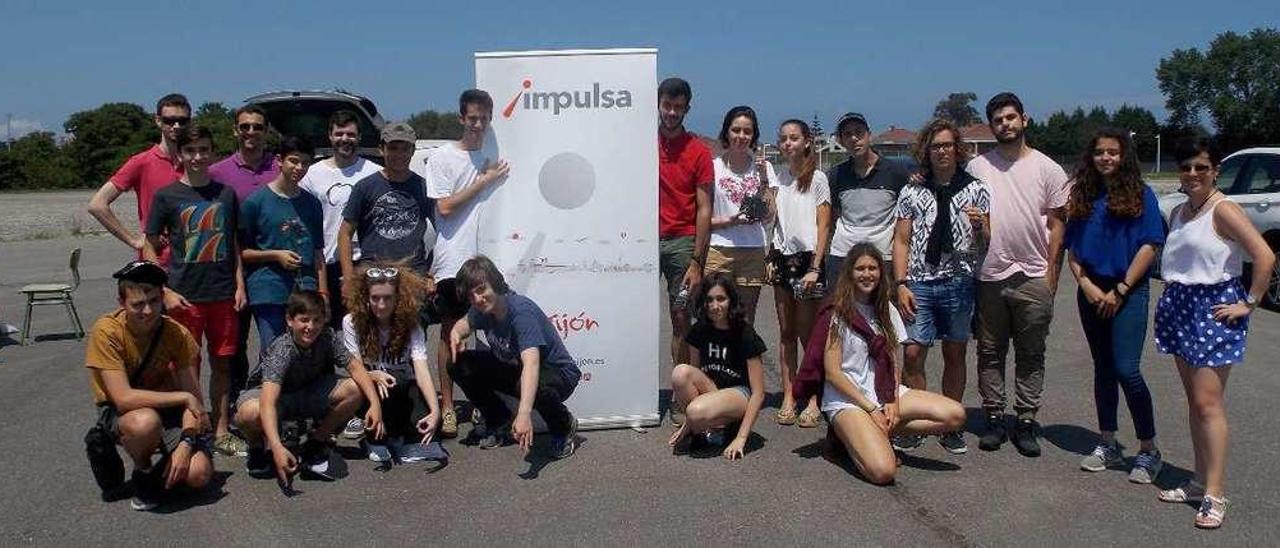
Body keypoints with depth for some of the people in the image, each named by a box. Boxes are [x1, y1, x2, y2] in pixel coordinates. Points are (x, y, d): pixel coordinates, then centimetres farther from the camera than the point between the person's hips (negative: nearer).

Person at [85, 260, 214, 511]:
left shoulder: (176, 333, -14)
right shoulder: (106, 331, -23)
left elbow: (194, 395, -12)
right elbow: (123, 398, -30)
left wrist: (186, 442, -27)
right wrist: (183, 397, -28)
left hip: (166, 407, 2)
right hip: (118, 412, -2)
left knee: (199, 474, -20)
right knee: (145, 422, -39)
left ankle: (163, 468, 17)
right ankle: (143, 472, -5)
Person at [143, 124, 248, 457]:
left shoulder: (226, 193, 8)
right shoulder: (167, 196, -1)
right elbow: (150, 249, 2)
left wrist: (239, 285, 4)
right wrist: (166, 291, -7)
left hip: (223, 295, 3)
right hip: (184, 296, -2)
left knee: (222, 364, 8)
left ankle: (221, 432, 17)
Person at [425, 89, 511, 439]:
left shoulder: (494, 159, 10)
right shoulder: (442, 157, 0)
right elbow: (445, 207, -8)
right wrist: (483, 182, -8)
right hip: (454, 258, -3)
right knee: (451, 331, 2)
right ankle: (447, 405, 10)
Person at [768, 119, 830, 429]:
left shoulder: (817, 178, -2)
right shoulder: (778, 177, 11)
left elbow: (823, 226, -6)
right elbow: (772, 219, 13)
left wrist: (815, 268, -13)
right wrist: (771, 258, 2)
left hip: (807, 258, -4)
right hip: (782, 258, 5)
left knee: (808, 334, -1)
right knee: (786, 333, 6)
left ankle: (813, 401, 7)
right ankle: (788, 398, 11)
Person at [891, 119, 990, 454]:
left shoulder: (976, 190, 7)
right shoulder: (911, 193, 8)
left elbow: (984, 246, 6)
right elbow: (901, 241, 6)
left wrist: (979, 227, -17)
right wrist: (901, 284, -4)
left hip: (959, 282, 0)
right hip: (919, 282, 0)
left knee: (955, 354, 7)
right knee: (913, 353, -6)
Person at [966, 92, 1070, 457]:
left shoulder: (1047, 168, 4)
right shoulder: (977, 167, 6)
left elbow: (1057, 225, 3)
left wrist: (1051, 274, -2)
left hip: (1033, 277, -1)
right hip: (989, 276, 1)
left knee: (1031, 356, 7)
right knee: (990, 354, 7)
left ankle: (1026, 422, 15)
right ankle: (994, 419, 17)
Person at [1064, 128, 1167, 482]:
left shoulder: (1140, 195, -2)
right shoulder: (1083, 197, 10)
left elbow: (1150, 246, -7)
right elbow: (1072, 250, 9)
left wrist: (1120, 290, -11)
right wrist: (1086, 285, -6)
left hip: (1128, 293, -4)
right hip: (1091, 293, 5)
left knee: (1126, 370, -11)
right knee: (1103, 368, 11)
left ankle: (1148, 451, 1)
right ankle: (1108, 446, 19)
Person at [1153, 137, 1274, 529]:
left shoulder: (1223, 210, -11)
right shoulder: (1178, 213, 13)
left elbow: (1265, 257, -17)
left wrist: (1248, 304, -13)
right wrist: (1171, 294, 10)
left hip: (1215, 309, -8)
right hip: (1180, 307, 8)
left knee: (1208, 402, -10)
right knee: (1193, 400, 11)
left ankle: (1215, 495, -6)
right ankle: (1200, 481, 19)